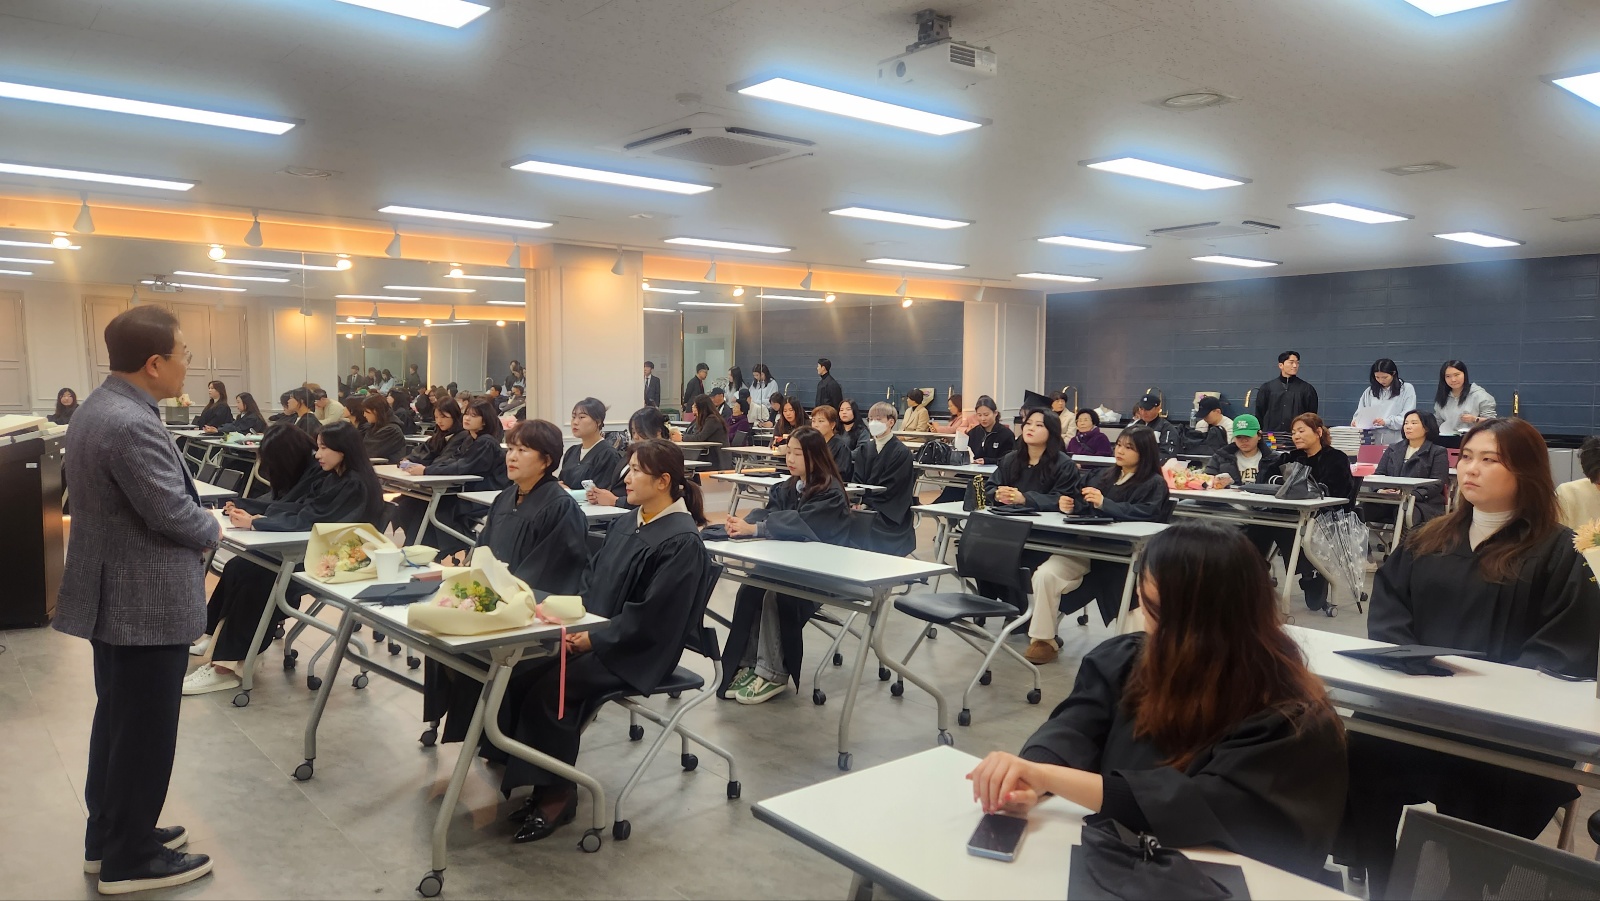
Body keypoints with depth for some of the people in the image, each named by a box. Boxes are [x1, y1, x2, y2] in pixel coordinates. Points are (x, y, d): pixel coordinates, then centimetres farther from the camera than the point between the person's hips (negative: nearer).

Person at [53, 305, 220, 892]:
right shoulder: (133, 426, -26)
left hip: (116, 596, 10)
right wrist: (213, 529, -5)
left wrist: (199, 524, 6)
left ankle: (107, 837, 33)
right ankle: (130, 860, 16)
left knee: (117, 720, 20)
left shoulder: (98, 408, 8)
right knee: (144, 731, 3)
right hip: (147, 604, -10)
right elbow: (175, 514, -25)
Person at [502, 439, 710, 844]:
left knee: (550, 687, -23)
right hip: (595, 637, 8)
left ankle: (556, 793, -6)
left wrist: (593, 640, -18)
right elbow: (591, 579, 14)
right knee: (520, 673, -12)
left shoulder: (681, 542, -15)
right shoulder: (625, 525, 10)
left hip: (636, 654, -8)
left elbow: (649, 617, -19)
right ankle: (523, 774, 1)